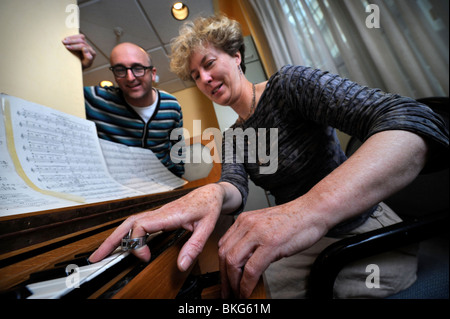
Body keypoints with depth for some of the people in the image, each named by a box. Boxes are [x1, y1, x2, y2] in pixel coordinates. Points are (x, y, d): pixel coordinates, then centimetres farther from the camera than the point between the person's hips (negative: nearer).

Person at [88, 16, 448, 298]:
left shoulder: (287, 83, -13)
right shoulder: (232, 137, 6)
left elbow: (415, 120, -27)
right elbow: (236, 185, -12)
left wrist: (309, 209, -43)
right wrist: (212, 193, -37)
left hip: (362, 228, -3)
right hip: (299, 242, 4)